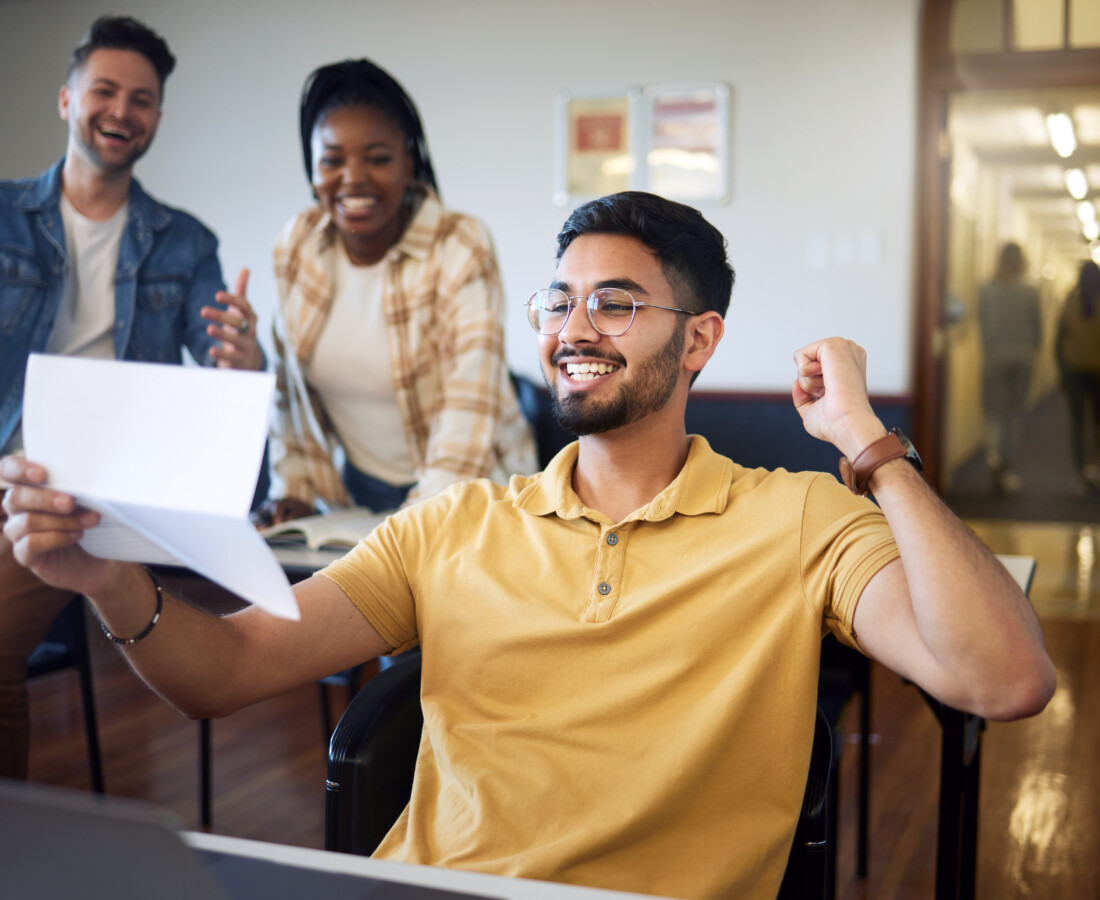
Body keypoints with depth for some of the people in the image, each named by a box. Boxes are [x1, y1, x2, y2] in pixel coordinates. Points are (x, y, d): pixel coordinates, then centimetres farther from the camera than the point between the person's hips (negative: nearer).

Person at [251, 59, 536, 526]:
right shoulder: (296, 245, 2)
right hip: (355, 492, 4)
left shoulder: (461, 250, -14)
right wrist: (292, 486, 5)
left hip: (465, 498, -4)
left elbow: (471, 403, -21)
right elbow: (289, 383, 12)